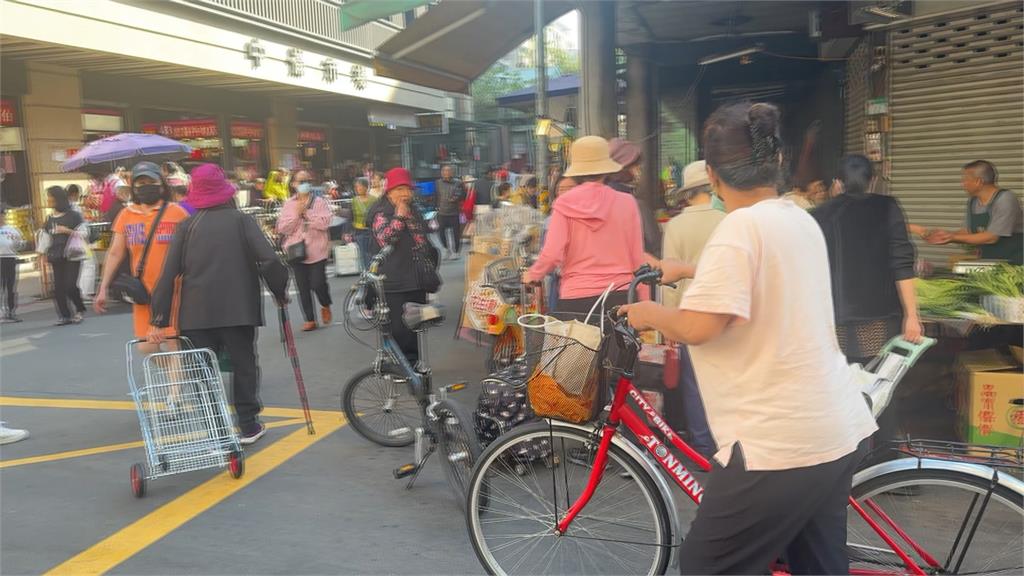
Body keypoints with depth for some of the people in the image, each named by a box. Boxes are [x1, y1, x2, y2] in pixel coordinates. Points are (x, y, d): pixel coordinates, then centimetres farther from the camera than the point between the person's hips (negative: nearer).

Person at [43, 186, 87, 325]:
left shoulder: (73, 215, -3)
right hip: (56, 257, 5)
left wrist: (68, 231, -18)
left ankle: (79, 310, 11)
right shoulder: (50, 219, 13)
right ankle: (65, 316, 7)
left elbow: (84, 234, -5)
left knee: (70, 285, -11)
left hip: (72, 256, -5)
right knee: (58, 288, 0)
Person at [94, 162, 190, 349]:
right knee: (146, 347, 4)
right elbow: (115, 254, 11)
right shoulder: (126, 216, 9)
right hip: (143, 292, 4)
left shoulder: (177, 212, -1)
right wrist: (104, 288, 7)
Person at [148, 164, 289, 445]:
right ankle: (248, 425, 15)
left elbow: (168, 274, 1)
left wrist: (158, 319, 4)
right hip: (237, 308, -1)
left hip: (196, 313, 1)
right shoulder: (241, 220, 0)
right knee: (243, 364, 11)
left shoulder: (186, 226, 6)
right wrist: (281, 292, 3)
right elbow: (270, 260, -12)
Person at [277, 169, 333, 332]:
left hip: (317, 251, -2)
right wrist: (296, 213, -10)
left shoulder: (320, 202, 1)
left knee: (318, 284, -8)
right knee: (303, 288, 5)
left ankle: (325, 306, 24)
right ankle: (310, 320, 15)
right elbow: (282, 228, -1)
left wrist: (306, 212, -12)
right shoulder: (289, 204, 7)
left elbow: (324, 223, -14)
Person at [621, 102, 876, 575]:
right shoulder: (801, 220, 10)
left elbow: (698, 327, -25)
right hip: (838, 431, 9)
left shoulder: (740, 227, -17)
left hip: (780, 442, -9)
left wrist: (648, 313, -6)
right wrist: (688, 271, 35)